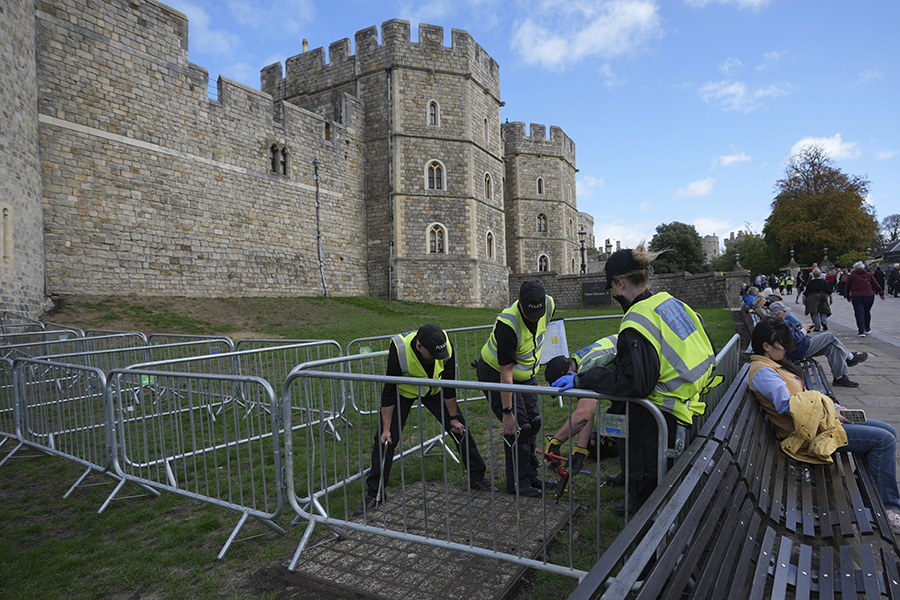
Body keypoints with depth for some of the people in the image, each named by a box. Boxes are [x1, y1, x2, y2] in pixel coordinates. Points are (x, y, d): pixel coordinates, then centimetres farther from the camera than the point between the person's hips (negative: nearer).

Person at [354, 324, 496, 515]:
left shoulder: (446, 346, -30)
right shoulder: (399, 349, -38)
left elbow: (448, 384, -15)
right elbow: (389, 391, -26)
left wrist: (454, 418, -9)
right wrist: (386, 429, -23)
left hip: (434, 389, 2)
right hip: (403, 390, -2)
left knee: (460, 430, 0)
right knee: (385, 440, -9)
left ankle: (477, 478, 18)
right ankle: (375, 494, 6)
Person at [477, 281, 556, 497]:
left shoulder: (549, 305, -17)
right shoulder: (507, 324, -37)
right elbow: (505, 373, -31)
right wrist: (507, 412, -26)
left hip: (526, 373, 7)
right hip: (496, 374, -7)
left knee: (533, 423, 9)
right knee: (517, 427, -9)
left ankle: (531, 475, 25)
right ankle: (518, 483, 6)